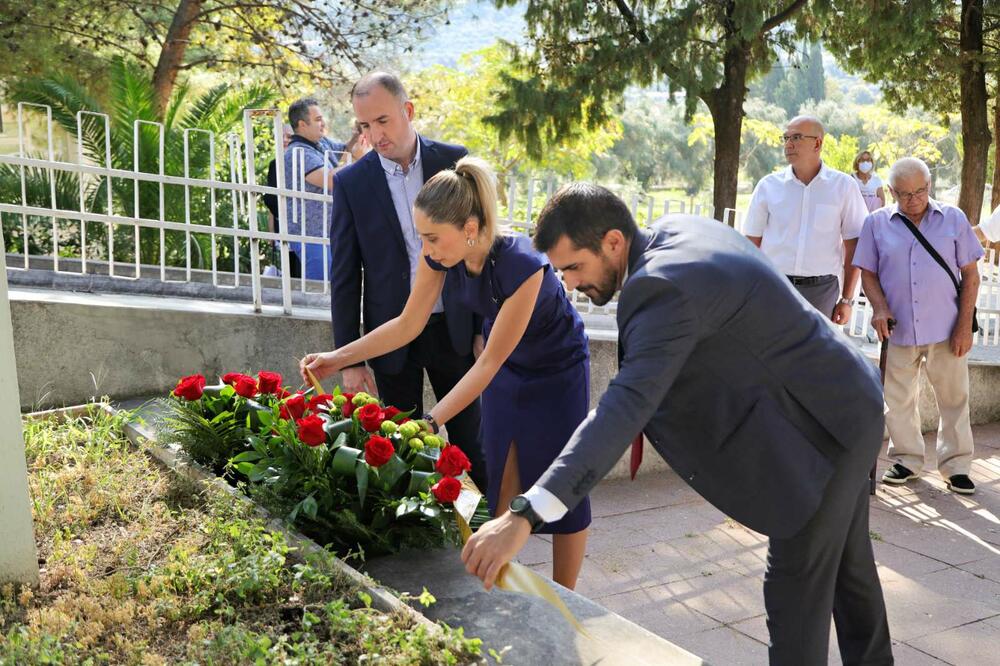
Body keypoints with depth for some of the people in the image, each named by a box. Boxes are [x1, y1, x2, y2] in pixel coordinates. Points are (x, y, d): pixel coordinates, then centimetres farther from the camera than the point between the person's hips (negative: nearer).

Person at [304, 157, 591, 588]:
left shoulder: (521, 265, -37)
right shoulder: (441, 255, -19)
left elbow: (489, 363, -31)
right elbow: (408, 324, -7)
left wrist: (430, 422, -34)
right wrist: (338, 358, -15)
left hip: (557, 371, -5)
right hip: (505, 367, 6)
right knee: (502, 485, 7)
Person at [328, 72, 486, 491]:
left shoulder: (454, 161, -2)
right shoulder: (350, 182, -3)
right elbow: (344, 278, -1)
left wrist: (484, 327, 0)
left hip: (454, 329, 0)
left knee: (472, 441, 10)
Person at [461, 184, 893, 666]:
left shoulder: (664, 288, -31)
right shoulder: (674, 229, -1)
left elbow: (626, 406, -42)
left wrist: (525, 516, -48)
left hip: (823, 424, -10)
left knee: (796, 585, -2)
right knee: (847, 564, 26)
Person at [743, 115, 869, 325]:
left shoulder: (843, 186, 1)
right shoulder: (768, 185, 3)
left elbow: (852, 247, 4)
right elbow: (752, 244, 6)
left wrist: (847, 299, 2)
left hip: (821, 290, 0)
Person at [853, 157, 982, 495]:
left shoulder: (953, 219, 3)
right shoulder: (877, 223, 3)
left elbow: (971, 275, 3)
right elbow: (868, 272, 6)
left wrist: (965, 325, -4)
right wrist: (880, 307, -12)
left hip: (946, 329, 0)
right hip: (898, 330, 1)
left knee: (954, 398, 7)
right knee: (898, 400, 10)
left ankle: (956, 466, 20)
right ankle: (906, 459, 27)